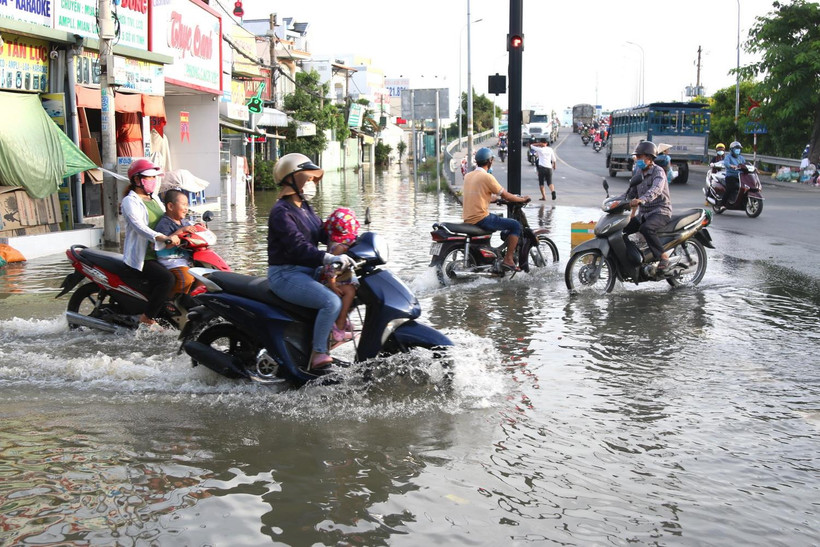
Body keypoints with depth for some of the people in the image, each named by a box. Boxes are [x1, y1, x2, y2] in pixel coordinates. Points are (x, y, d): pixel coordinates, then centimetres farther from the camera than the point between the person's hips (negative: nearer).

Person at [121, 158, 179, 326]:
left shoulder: (155, 200, 19)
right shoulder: (130, 201, -7)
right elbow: (139, 226, -24)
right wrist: (163, 238, -40)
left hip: (159, 255, 9)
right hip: (141, 258, -9)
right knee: (167, 278, -30)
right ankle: (147, 318, -22)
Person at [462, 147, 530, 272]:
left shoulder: (468, 176, 12)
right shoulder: (487, 177, -12)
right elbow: (506, 196, -7)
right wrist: (522, 199, 9)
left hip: (467, 218, 9)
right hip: (481, 218, -9)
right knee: (515, 225, -2)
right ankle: (508, 259, -7)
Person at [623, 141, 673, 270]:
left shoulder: (658, 171, -10)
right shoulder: (639, 174, 14)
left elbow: (656, 190, -30)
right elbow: (631, 193, 19)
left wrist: (641, 200, -47)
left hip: (661, 212, -8)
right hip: (643, 213, 8)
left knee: (646, 228, -37)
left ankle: (663, 257, -29)